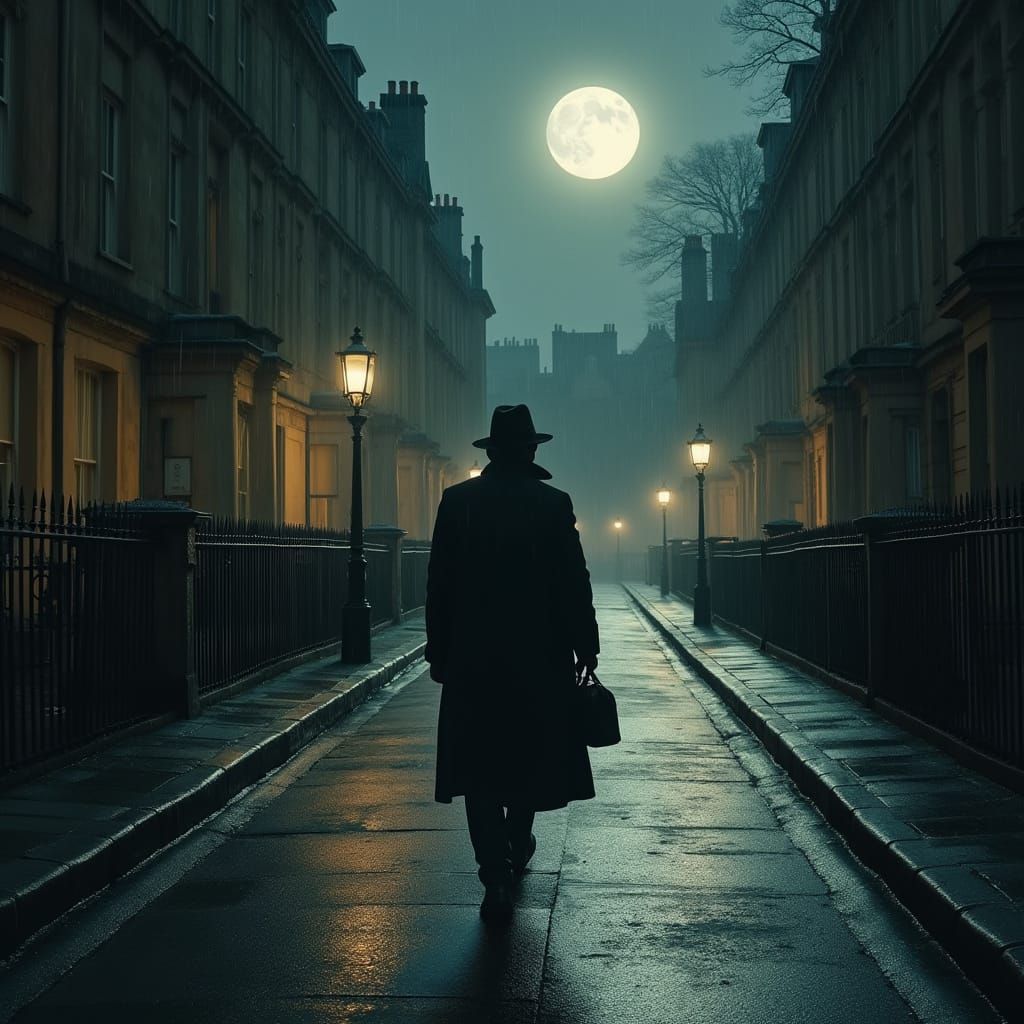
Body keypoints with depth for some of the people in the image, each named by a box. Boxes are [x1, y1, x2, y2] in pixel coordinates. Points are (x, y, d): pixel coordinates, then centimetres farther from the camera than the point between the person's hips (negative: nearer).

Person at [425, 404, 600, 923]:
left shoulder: (457, 501, -1)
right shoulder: (553, 504, -5)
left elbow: (439, 584, 1)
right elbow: (574, 584, -5)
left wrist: (439, 651, 7)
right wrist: (585, 647, 4)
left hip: (472, 657, 0)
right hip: (539, 657, 0)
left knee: (481, 766, 2)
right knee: (530, 756, 18)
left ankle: (497, 877, -6)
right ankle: (517, 846, 35)